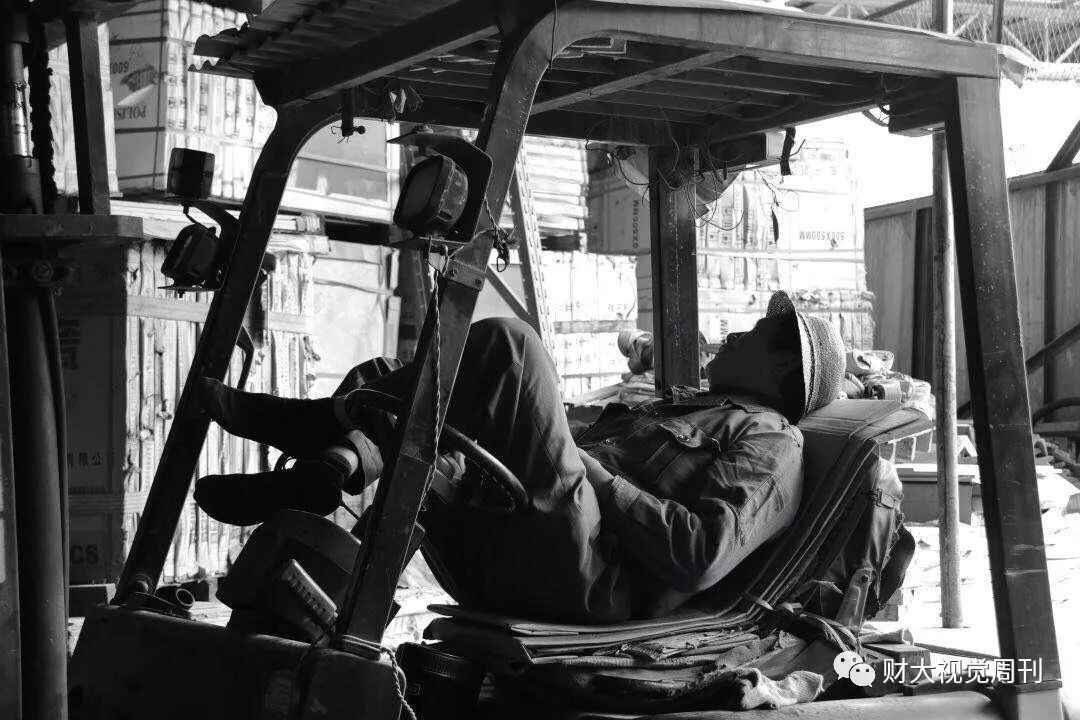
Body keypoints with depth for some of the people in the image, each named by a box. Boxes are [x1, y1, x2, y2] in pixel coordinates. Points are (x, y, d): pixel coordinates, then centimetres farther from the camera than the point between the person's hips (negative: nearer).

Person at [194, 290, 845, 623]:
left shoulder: (768, 443, 9)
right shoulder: (674, 410, 39)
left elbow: (700, 556, -12)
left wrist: (589, 474, -11)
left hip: (575, 581, -9)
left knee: (505, 342, -19)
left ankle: (335, 440, -15)